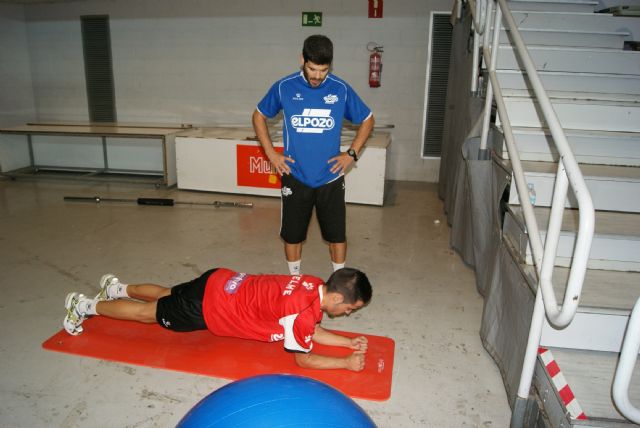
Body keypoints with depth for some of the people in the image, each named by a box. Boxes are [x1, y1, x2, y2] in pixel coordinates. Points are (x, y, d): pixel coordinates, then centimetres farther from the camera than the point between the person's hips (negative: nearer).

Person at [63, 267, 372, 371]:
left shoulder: (316, 286, -3)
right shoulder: (302, 309, -29)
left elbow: (312, 333, 10)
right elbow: (302, 358, -17)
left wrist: (348, 342, 2)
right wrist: (346, 363, -16)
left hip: (222, 284, 7)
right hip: (208, 307, -7)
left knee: (166, 296, 31)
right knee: (149, 314, 14)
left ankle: (117, 288, 48)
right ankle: (85, 306, 30)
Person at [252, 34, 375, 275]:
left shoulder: (341, 90, -5)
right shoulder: (284, 87, -5)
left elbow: (367, 120, 9)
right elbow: (259, 116, 9)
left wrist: (352, 154, -1)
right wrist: (271, 153, -1)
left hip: (331, 177, 0)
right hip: (295, 177, 0)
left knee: (336, 233, 8)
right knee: (292, 234, 11)